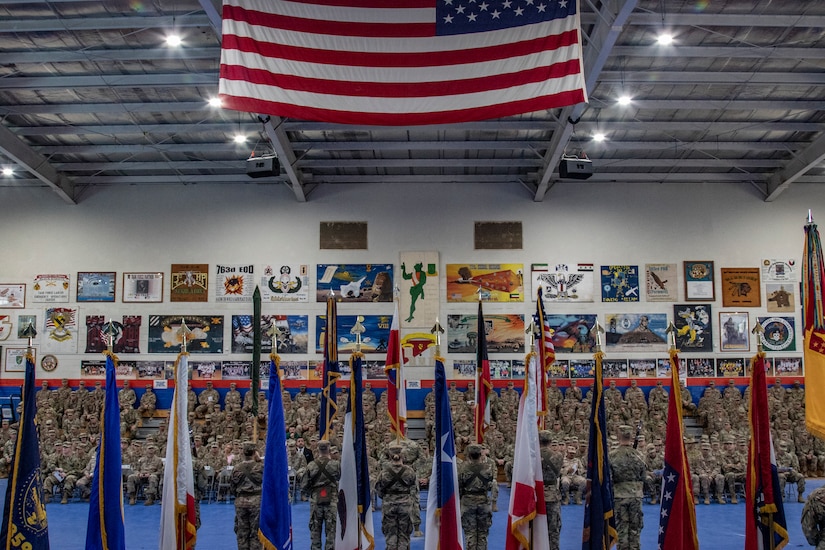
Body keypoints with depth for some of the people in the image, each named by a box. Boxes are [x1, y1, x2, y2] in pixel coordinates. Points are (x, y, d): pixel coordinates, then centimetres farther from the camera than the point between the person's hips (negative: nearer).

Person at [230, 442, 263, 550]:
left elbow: (232, 486, 6)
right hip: (257, 501, -2)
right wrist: (259, 460, 5)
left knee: (242, 532, 11)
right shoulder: (260, 466, -10)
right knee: (256, 532, 5)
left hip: (240, 502, 2)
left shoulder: (237, 468, -1)